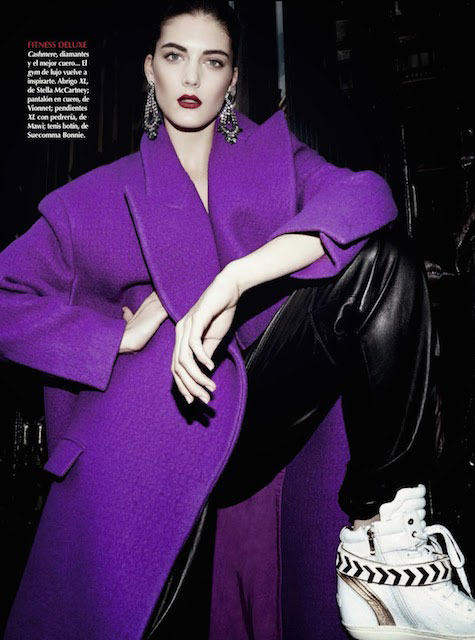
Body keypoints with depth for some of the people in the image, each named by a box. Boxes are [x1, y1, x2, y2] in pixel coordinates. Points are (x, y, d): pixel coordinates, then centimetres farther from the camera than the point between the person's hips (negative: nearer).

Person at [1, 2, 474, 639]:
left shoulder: (270, 151, 14)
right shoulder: (102, 196, 14)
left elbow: (365, 193, -9)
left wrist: (232, 281, -23)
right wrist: (121, 336, -6)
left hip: (268, 406, 2)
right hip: (158, 422, 0)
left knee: (381, 257, -21)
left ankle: (383, 533, -18)